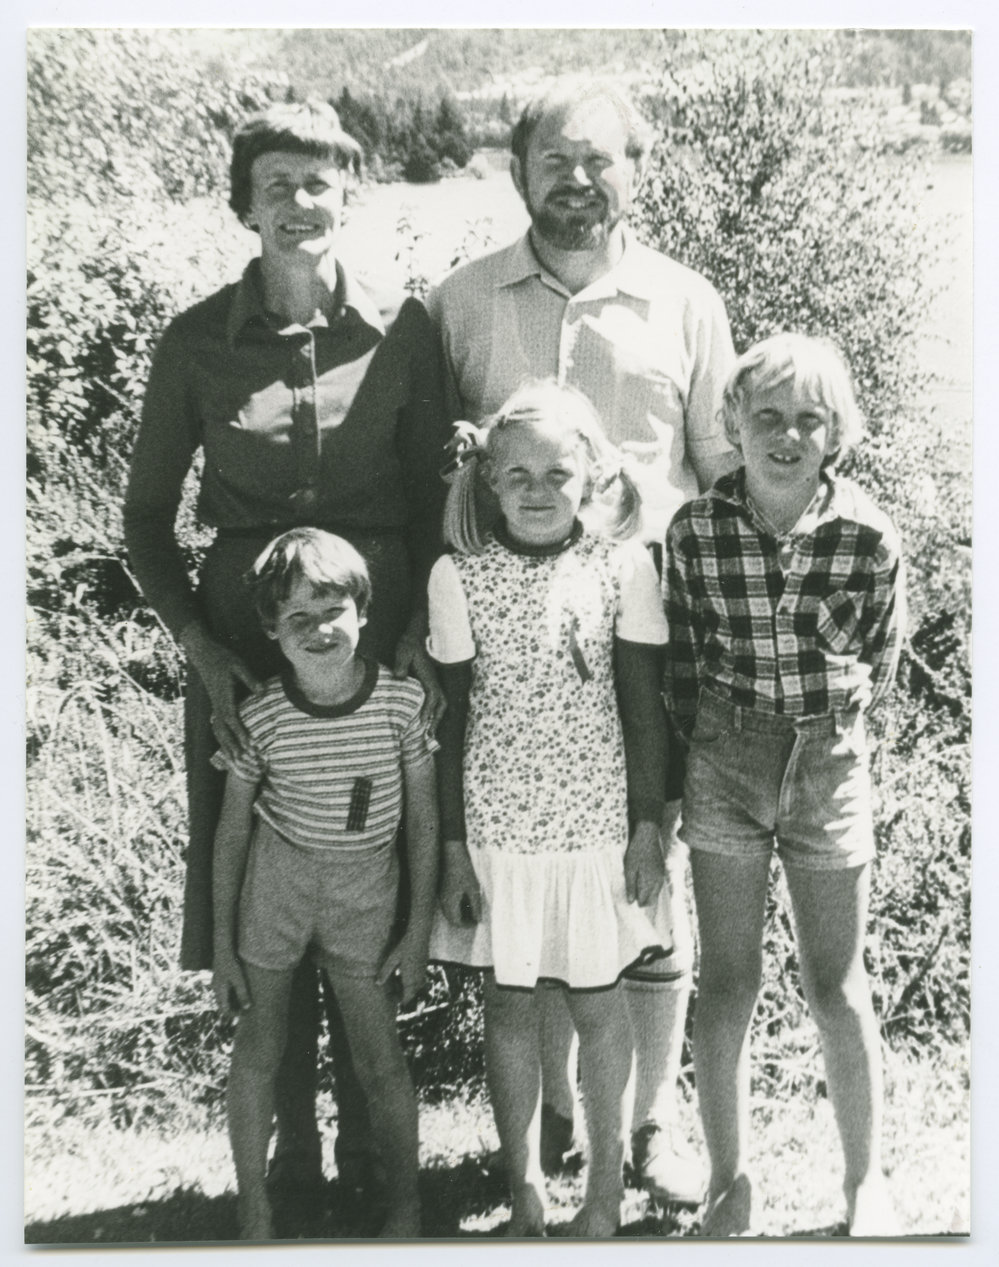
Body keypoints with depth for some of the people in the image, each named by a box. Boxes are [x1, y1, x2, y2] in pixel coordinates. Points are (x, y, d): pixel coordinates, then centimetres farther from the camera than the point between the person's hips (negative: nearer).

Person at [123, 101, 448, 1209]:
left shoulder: (402, 328, -1)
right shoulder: (198, 341, 0)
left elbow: (433, 492, 5)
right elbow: (147, 515, 5)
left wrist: (423, 627, -8)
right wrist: (200, 646, -7)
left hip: (379, 644, 0)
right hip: (244, 648, 1)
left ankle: (367, 1133, 26)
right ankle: (294, 1137, 25)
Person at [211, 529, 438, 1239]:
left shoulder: (402, 700, -14)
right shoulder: (260, 717, -13)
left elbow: (423, 822, -4)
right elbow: (233, 829, 0)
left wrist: (420, 932, -2)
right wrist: (223, 944, 3)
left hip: (366, 888, 0)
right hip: (274, 882, 0)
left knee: (381, 1059, 4)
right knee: (260, 1048, 9)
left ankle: (407, 1205, 27)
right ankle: (254, 1214, 28)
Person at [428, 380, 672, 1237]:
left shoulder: (623, 566, -5)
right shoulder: (459, 576, -5)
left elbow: (644, 707, 0)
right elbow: (453, 719, -1)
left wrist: (649, 825, -1)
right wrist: (453, 847, -1)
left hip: (597, 821, 0)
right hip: (497, 822, 1)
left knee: (598, 1003, 10)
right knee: (509, 1003, 11)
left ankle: (607, 1189, 29)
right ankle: (525, 1191, 28)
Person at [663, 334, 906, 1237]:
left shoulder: (868, 537, -8)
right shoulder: (695, 530, -7)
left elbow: (880, 664, 6)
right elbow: (681, 661, 4)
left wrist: (830, 720, 1)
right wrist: (706, 746, 3)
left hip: (830, 763, 0)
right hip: (724, 763, 1)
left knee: (838, 990, 8)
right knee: (727, 985, 8)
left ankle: (867, 1179, 27)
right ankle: (730, 1179, 24)